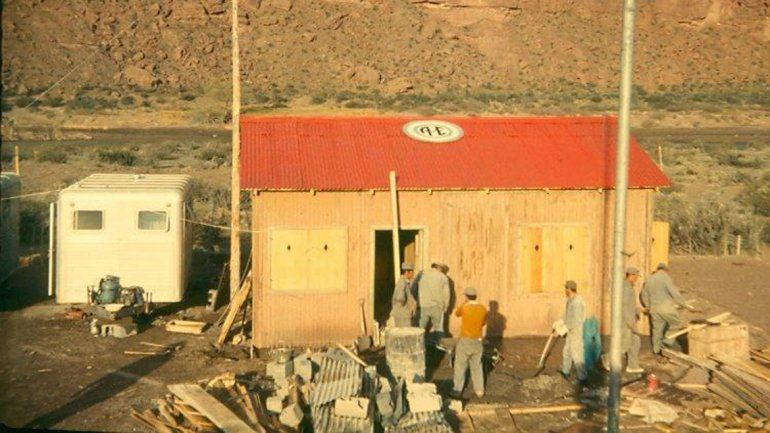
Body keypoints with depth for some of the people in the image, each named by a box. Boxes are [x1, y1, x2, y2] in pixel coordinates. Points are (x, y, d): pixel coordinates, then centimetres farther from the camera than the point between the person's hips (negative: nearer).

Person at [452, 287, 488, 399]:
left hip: (465, 341, -4)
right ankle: (479, 390, 17)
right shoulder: (483, 308, -4)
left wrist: (465, 302, 9)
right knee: (477, 366, 14)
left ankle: (457, 390, 13)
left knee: (460, 366, 8)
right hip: (478, 341, 4)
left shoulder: (464, 307, -15)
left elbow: (457, 313, 7)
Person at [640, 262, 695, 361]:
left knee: (657, 331, 13)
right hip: (667, 308, -6)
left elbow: (644, 295, 23)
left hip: (655, 310, 6)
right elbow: (675, 293, -16)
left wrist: (648, 306, 40)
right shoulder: (665, 278, -11)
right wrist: (685, 305, -9)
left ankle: (657, 354, 18)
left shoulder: (649, 280, 11)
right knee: (677, 324, 14)